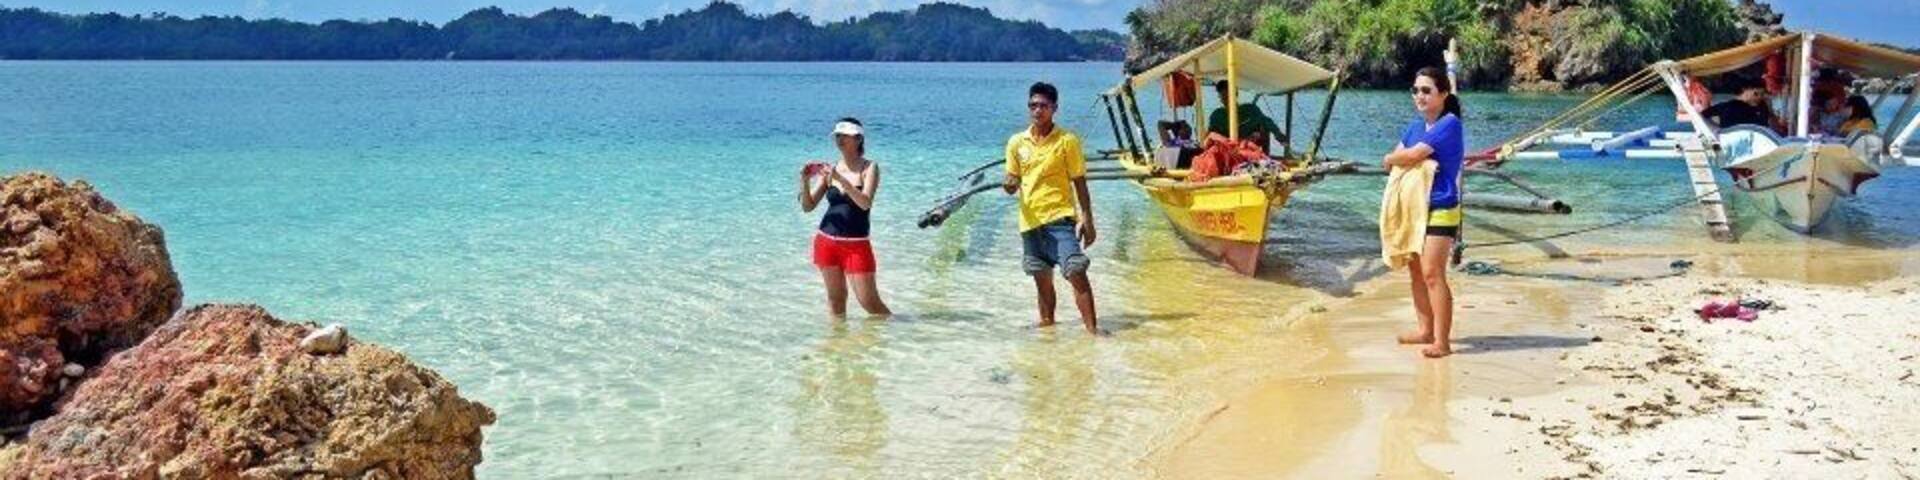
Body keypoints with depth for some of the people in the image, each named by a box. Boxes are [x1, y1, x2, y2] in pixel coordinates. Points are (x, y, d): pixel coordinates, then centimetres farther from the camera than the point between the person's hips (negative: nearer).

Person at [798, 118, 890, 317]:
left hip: (856, 244, -3)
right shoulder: (830, 169, 5)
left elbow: (865, 203, -19)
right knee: (835, 297, 8)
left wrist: (840, 178, -26)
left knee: (869, 301, -2)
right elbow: (808, 206, 6)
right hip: (826, 240, 4)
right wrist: (805, 181, -11)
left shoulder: (869, 168, -4)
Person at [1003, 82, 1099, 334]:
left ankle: (1092, 328, -14)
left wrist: (1087, 218, -7)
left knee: (1075, 271, -15)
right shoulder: (1016, 142, 8)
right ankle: (1046, 324, 26)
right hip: (1030, 220, 4)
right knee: (1042, 278, 13)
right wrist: (1010, 185, -12)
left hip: (1060, 217, -4)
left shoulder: (1067, 140, -2)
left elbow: (1079, 182, 0)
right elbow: (1012, 181, 13)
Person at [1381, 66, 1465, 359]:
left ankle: (1442, 341, -12)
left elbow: (1412, 155, -19)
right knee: (1416, 270, 12)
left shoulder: (1449, 124, -13)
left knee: (1432, 273, -13)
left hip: (1440, 210, -9)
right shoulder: (1416, 127, 13)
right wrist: (1403, 158, -13)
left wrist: (1392, 158, 0)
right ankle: (1426, 330, 23)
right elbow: (1396, 156, 8)